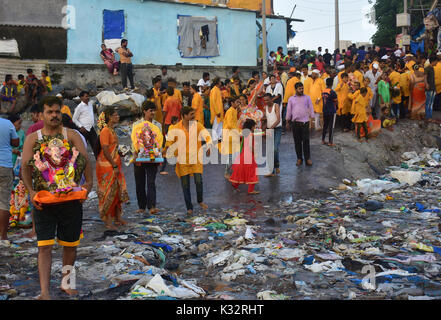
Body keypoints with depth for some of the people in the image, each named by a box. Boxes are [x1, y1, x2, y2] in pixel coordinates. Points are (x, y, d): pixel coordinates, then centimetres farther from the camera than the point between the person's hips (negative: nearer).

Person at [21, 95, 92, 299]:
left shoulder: (71, 135, 7)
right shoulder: (33, 138, 7)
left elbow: (85, 160, -1)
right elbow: (25, 166, 0)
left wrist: (89, 183, -17)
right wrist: (31, 191, -15)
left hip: (71, 198, 1)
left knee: (70, 244, 10)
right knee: (44, 246, -6)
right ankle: (45, 292, -5)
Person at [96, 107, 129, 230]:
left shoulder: (112, 130, 14)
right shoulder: (105, 130, -16)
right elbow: (105, 151, -21)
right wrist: (114, 166, -20)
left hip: (114, 165, 10)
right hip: (107, 166, -9)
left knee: (118, 191, 13)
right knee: (108, 192, -3)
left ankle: (118, 217, 22)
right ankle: (108, 221, 5)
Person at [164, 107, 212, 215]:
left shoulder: (197, 125, -1)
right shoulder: (176, 128, 0)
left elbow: (207, 136, -10)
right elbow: (170, 139, 4)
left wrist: (209, 146, -28)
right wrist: (167, 148, -16)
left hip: (195, 158, 0)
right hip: (182, 160, 1)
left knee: (198, 181, -12)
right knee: (185, 185, 4)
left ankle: (200, 201, 16)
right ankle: (189, 208, 18)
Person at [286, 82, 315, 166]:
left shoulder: (307, 98, 5)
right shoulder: (291, 99, 7)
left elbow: (311, 108, 7)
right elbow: (289, 111, 11)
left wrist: (312, 119, 0)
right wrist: (287, 122, 10)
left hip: (305, 122, -1)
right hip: (295, 122, 1)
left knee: (306, 140, -3)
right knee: (297, 141, 6)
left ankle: (307, 158, 3)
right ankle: (299, 158, 14)